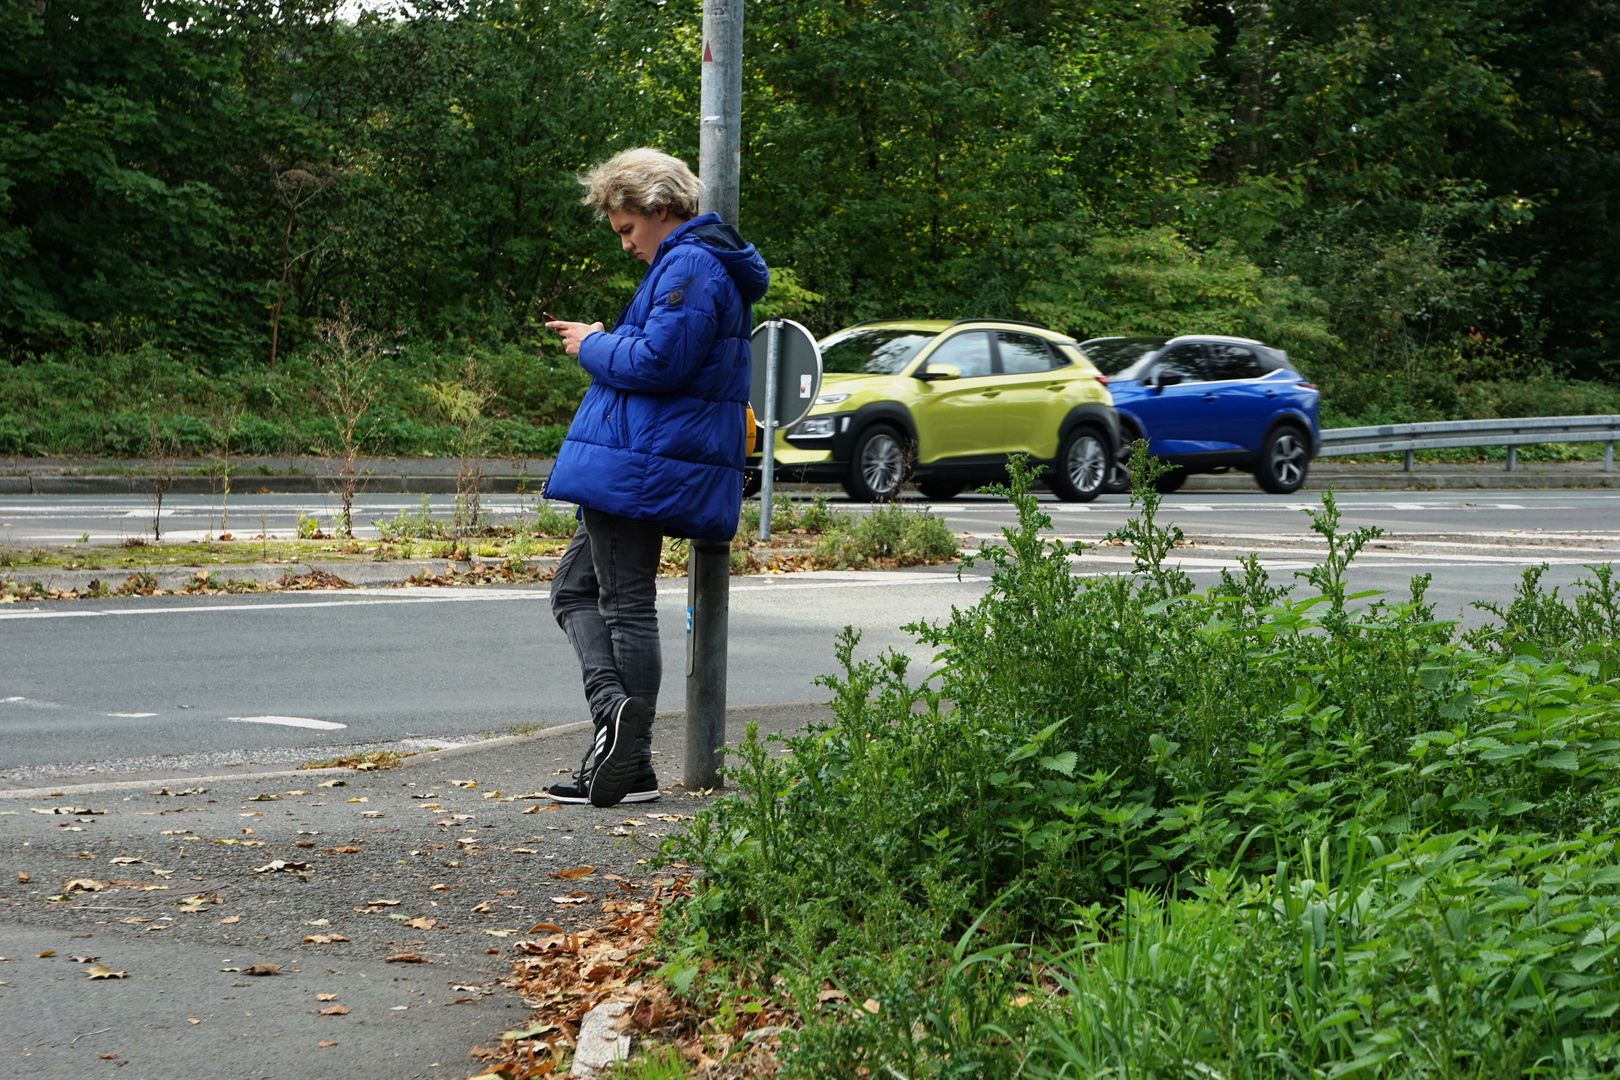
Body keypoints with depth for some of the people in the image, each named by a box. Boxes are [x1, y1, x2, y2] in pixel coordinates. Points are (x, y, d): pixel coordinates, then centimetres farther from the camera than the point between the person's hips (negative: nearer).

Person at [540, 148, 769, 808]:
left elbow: (657, 361, -24)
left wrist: (595, 347, -8)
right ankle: (615, 708, 2)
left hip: (639, 463, -11)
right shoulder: (704, 263, 18)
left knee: (627, 606, -6)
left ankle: (629, 767, -3)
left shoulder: (689, 267, -16)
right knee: (574, 586, 14)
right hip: (639, 470, 11)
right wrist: (602, 340, 15)